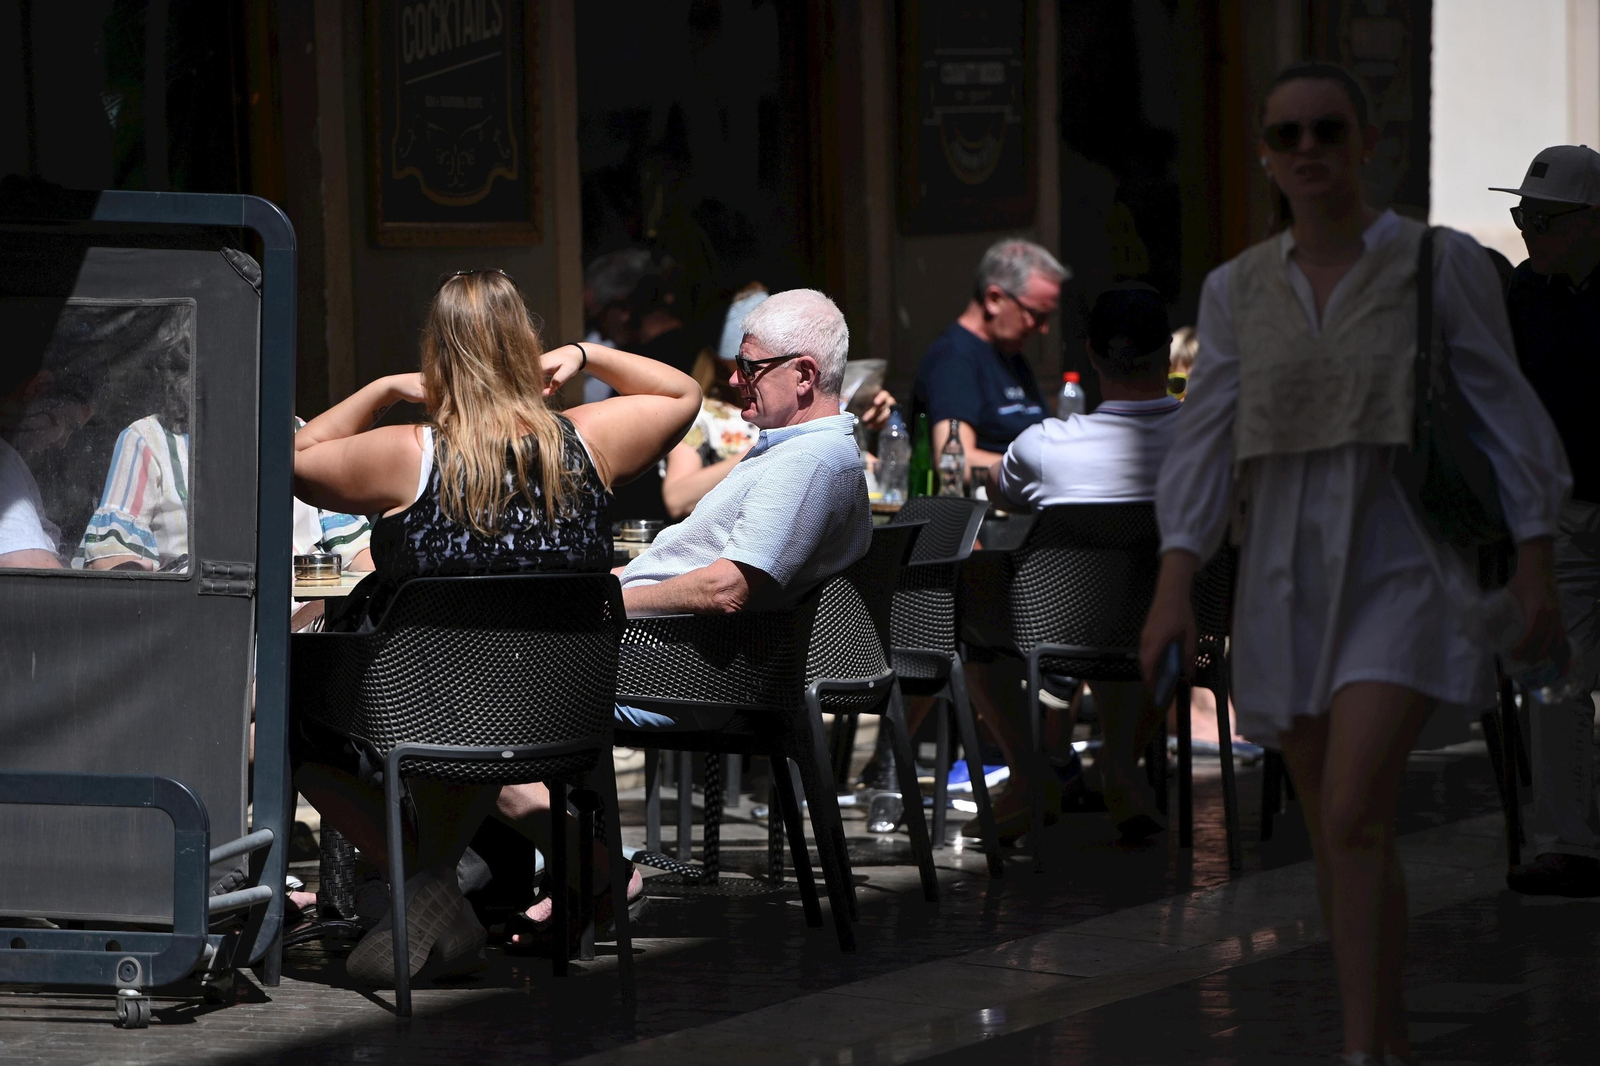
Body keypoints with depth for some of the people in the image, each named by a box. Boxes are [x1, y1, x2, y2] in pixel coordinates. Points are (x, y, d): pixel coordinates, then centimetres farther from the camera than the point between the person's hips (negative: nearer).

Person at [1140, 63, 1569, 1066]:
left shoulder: (1444, 264, -4)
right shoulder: (1239, 290, 5)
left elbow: (1506, 421, -2)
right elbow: (1206, 452, 0)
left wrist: (1538, 572, -6)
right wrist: (1173, 591, -12)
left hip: (1406, 578, -4)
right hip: (1292, 590, 4)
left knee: (1351, 818, -21)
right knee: (1349, 843, 10)